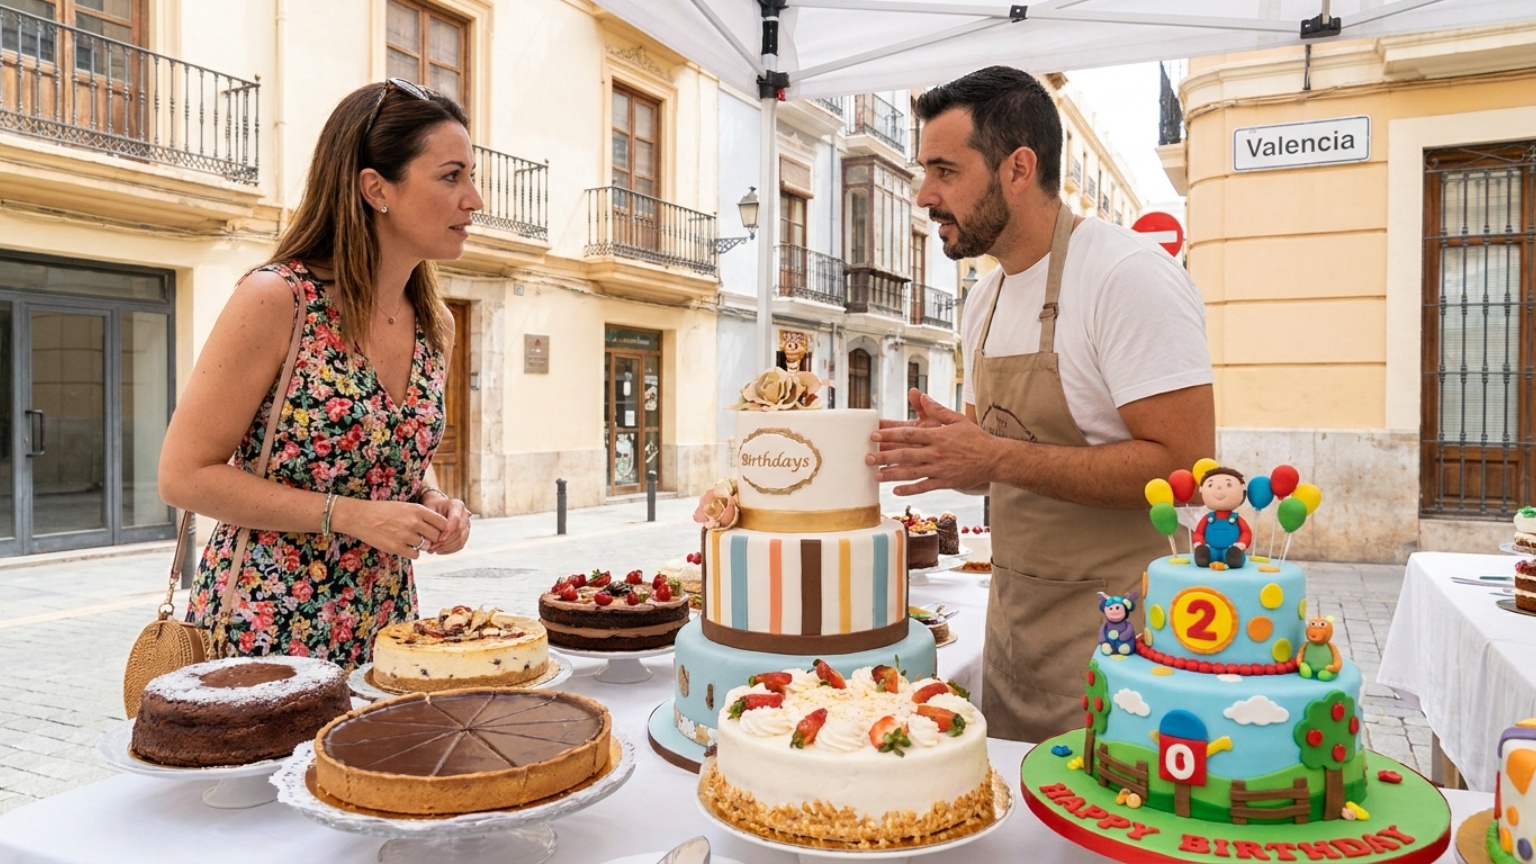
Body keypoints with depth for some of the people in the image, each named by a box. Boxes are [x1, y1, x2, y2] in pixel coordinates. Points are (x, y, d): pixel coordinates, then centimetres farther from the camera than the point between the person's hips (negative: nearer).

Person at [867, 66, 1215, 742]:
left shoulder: (1129, 277, -17)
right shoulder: (985, 302, 9)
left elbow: (1184, 464, -23)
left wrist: (998, 458, -25)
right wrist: (942, 447, -6)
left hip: (1114, 633, -7)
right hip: (1012, 622, 8)